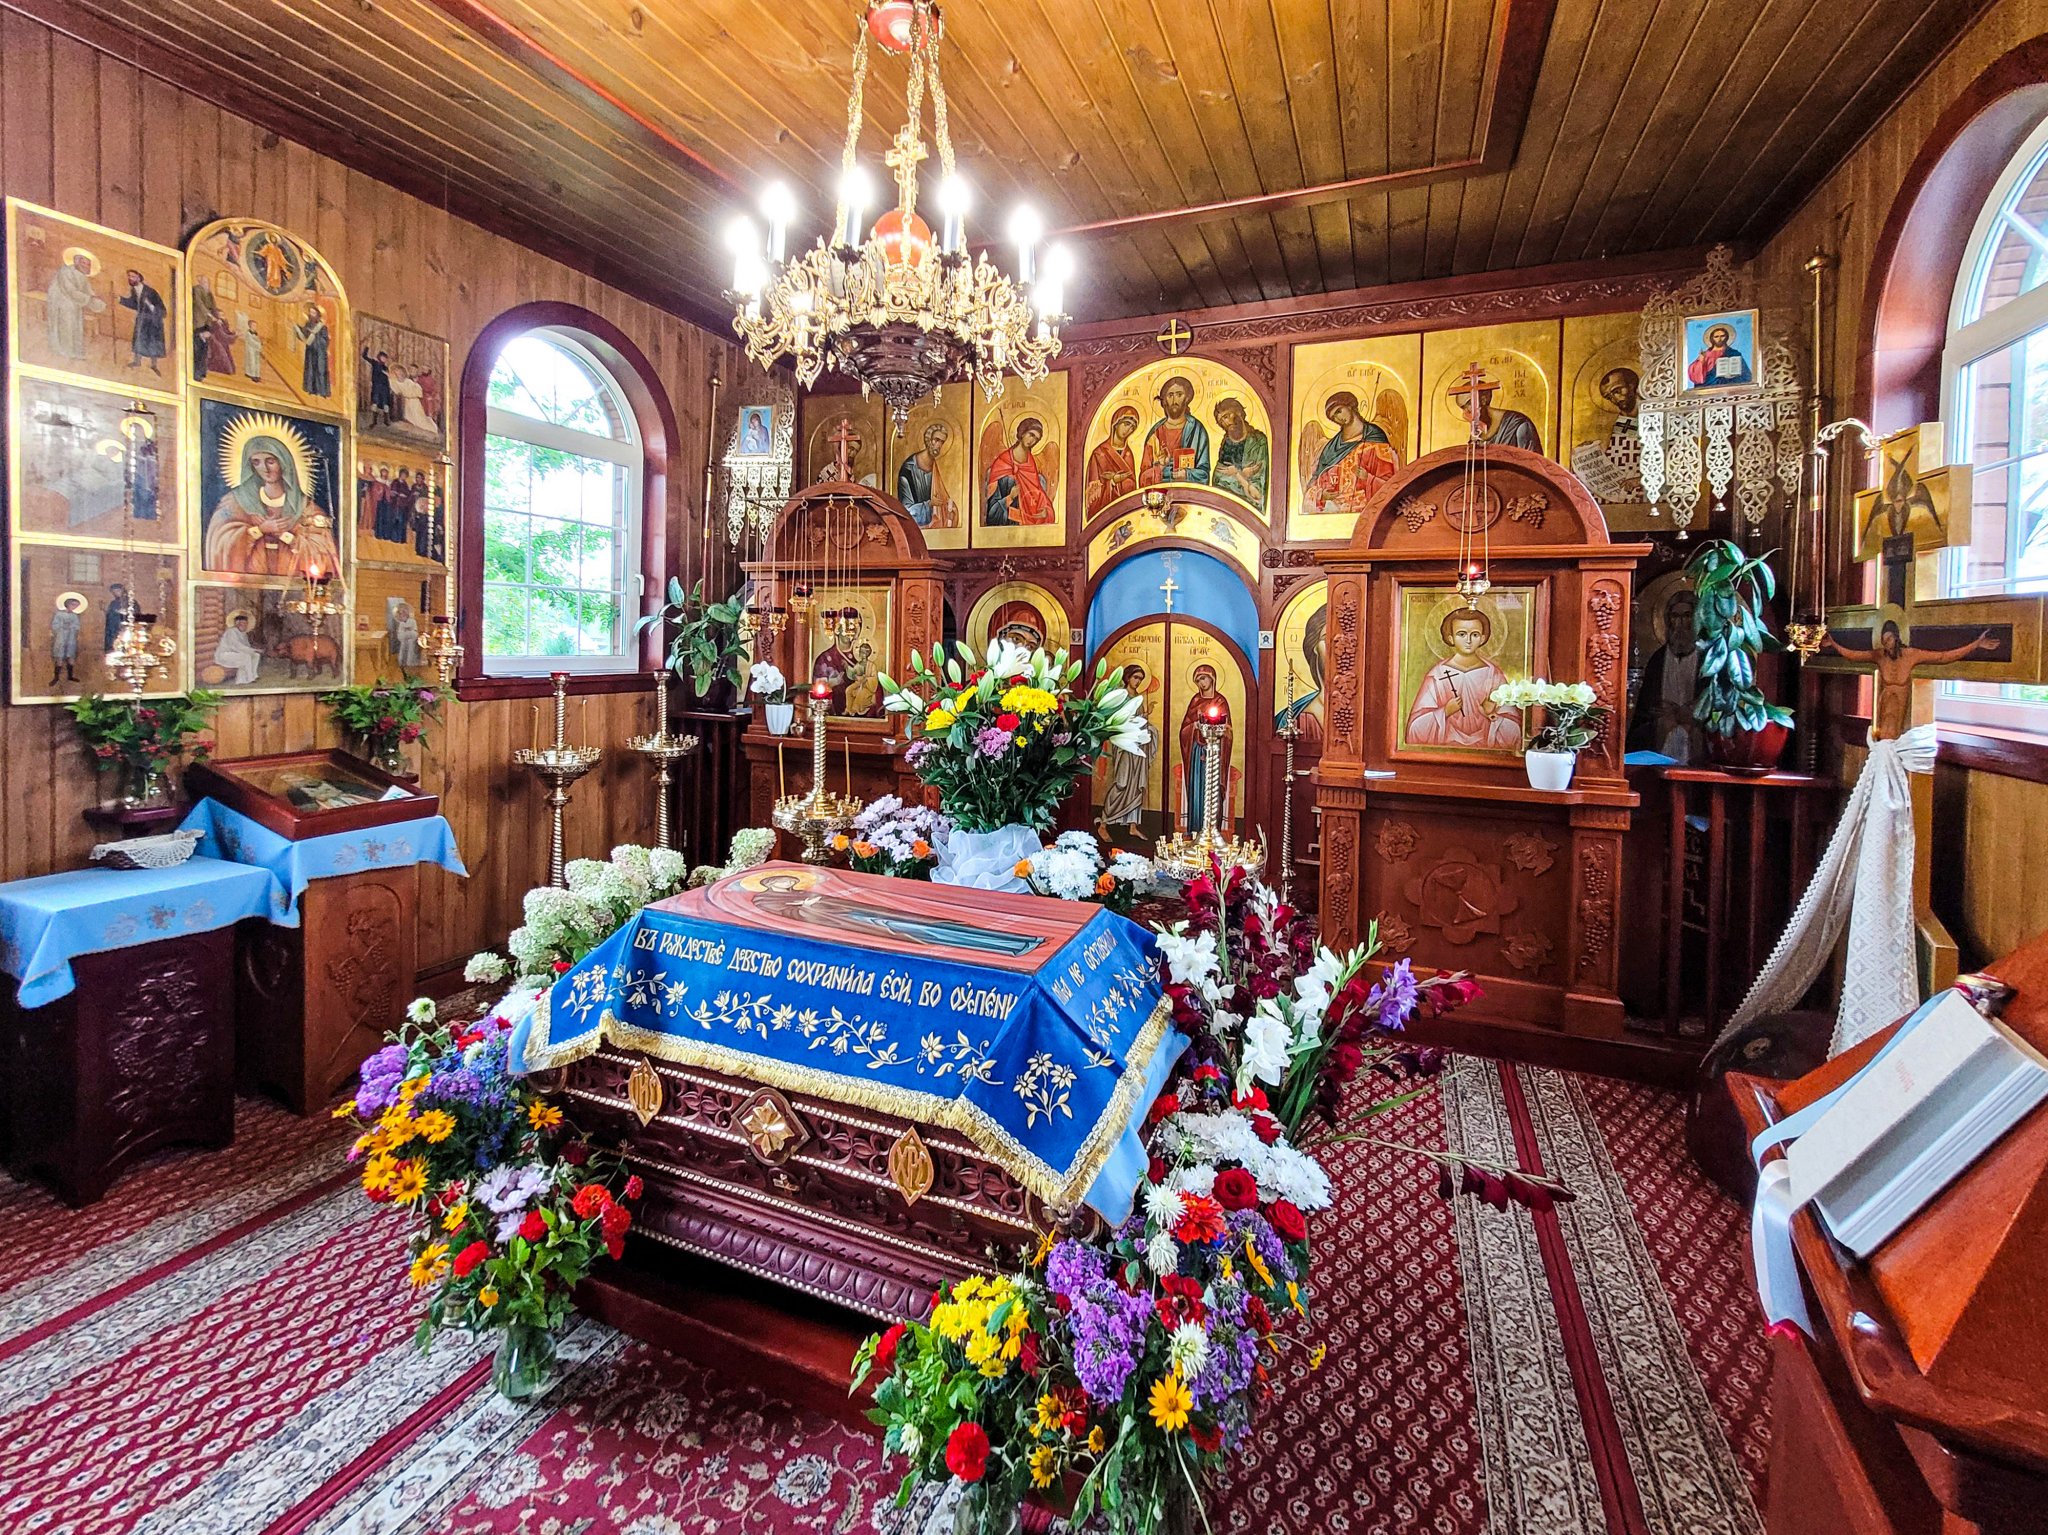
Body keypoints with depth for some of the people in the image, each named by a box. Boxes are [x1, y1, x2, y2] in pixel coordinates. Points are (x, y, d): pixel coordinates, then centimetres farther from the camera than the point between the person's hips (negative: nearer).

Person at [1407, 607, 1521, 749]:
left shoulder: (1494, 675, 4)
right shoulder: (1436, 675, 1)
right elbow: (1416, 729, -1)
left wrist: (1493, 715, -10)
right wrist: (1444, 712, -12)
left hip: (1484, 753, 1)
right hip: (1444, 752, -1)